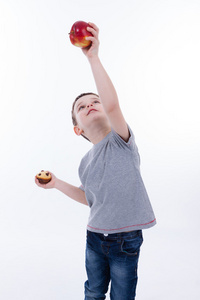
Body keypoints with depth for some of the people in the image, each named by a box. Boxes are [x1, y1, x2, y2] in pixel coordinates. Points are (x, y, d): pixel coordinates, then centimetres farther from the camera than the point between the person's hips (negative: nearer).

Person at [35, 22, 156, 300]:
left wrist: (93, 57, -35)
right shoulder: (85, 163, 4)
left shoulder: (120, 140, -14)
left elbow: (112, 105, -34)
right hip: (95, 237, 6)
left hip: (126, 241, -5)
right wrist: (57, 184, 9)